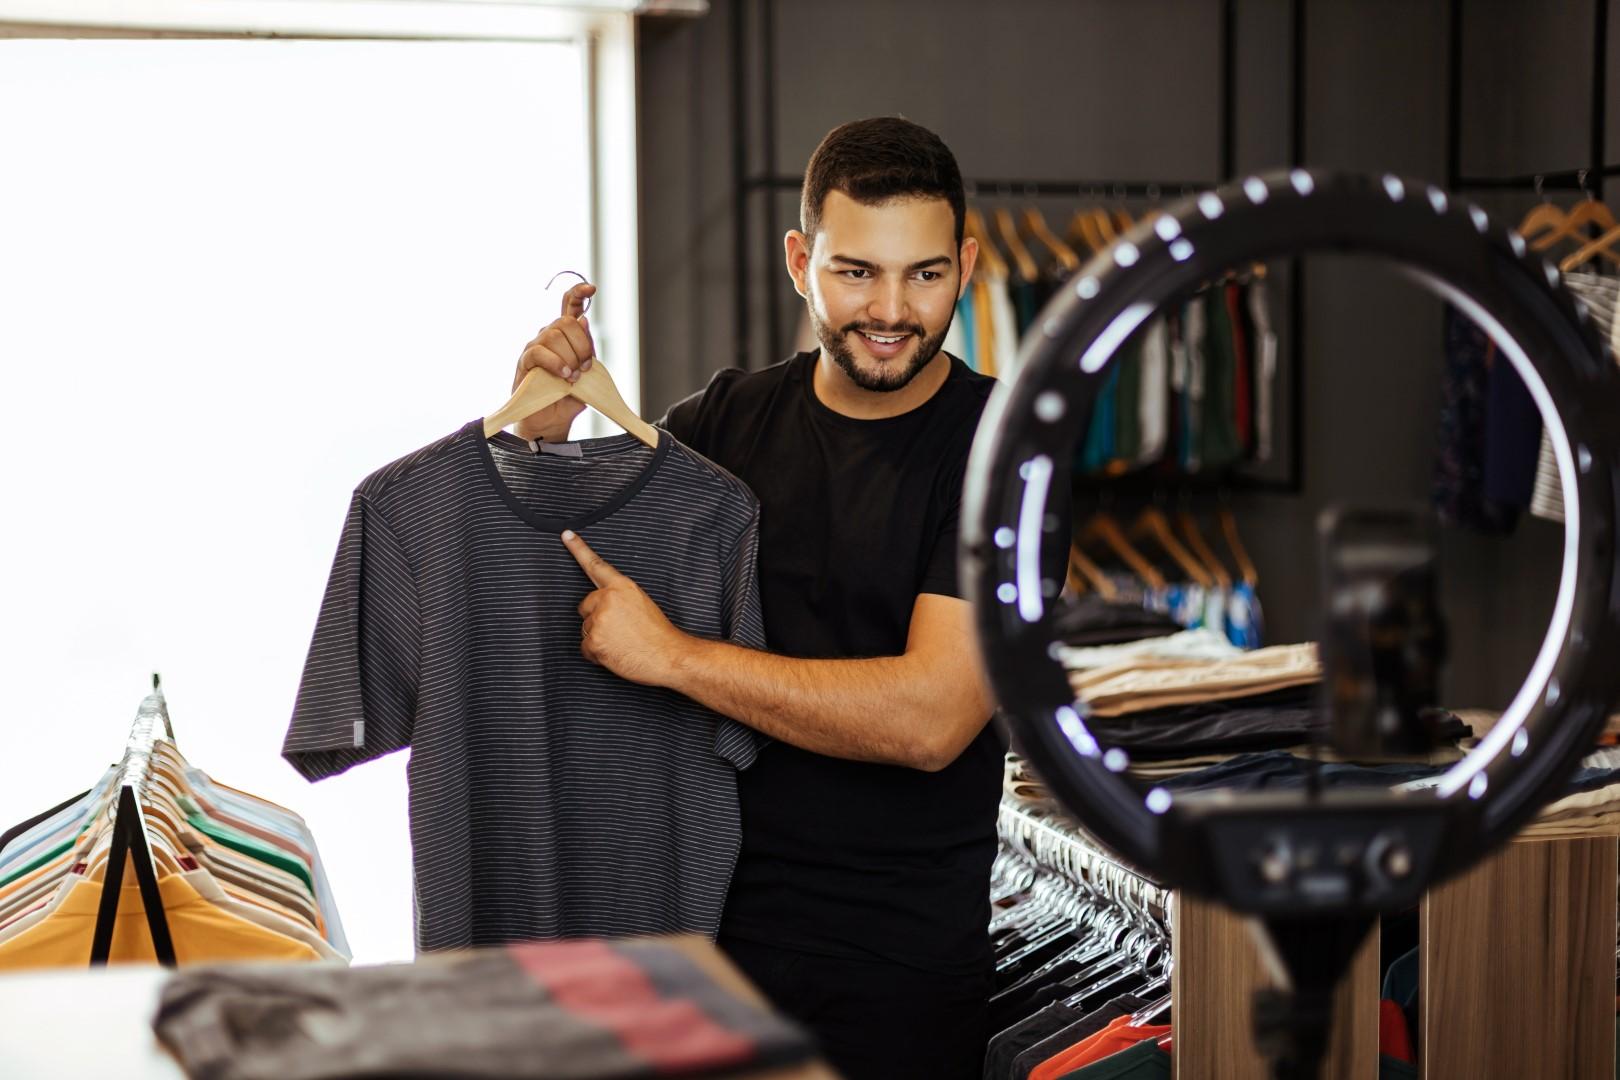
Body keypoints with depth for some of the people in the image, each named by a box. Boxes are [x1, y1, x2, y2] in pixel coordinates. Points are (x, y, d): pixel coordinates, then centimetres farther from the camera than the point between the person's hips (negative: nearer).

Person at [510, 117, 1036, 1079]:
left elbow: (930, 718, -22)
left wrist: (673, 654, -20)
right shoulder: (731, 417, 2)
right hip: (706, 919, 4)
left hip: (899, 963, -4)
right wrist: (545, 430, -7)